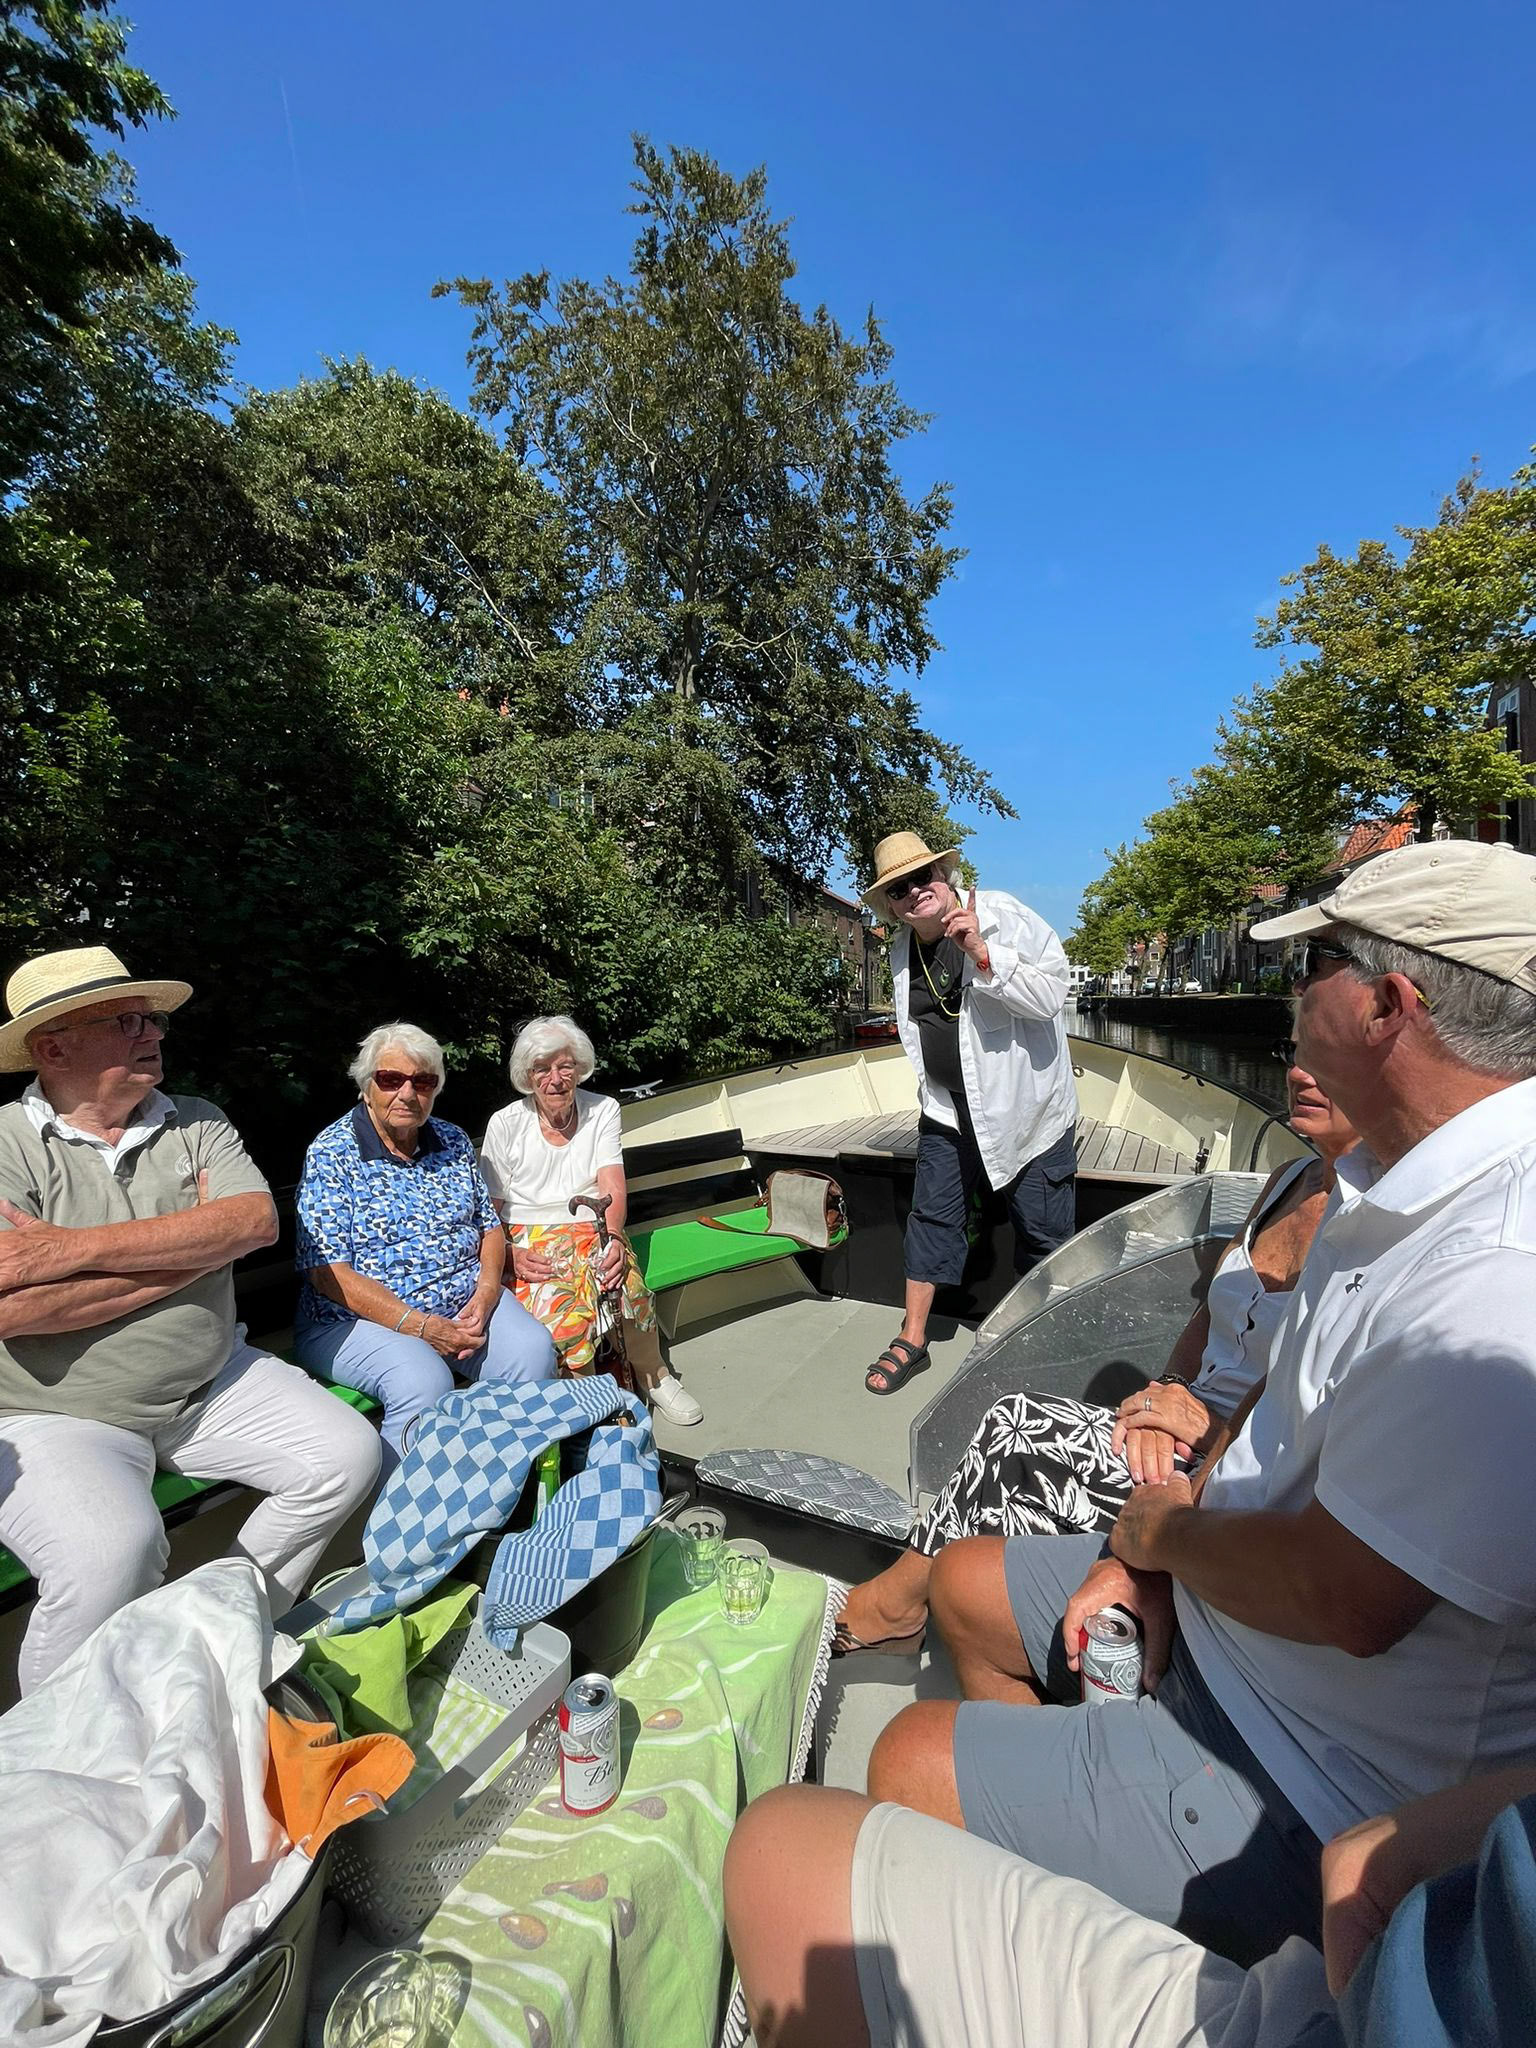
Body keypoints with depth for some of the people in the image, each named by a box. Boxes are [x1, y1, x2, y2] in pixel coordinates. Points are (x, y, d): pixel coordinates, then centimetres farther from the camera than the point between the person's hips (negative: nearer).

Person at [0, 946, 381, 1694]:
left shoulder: (196, 1123, 2)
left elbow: (255, 1218, -15)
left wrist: (74, 1247, -22)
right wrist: (196, 1249, -18)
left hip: (213, 1382, 5)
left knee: (348, 1456, -5)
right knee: (114, 1551, -30)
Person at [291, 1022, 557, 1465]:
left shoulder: (454, 1142, 8)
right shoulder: (331, 1154, -8)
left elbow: (490, 1227, 12)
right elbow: (329, 1273, -13)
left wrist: (486, 1294, -8)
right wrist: (418, 1326, -20)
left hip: (465, 1302, 5)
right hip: (358, 1318, -4)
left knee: (533, 1350, -20)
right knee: (424, 1383, -33)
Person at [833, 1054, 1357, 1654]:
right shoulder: (1288, 1181, 8)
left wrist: (1212, 1431, -17)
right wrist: (1167, 1395, -3)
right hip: (1190, 1437, 6)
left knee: (1019, 1426, -17)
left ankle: (893, 1600, 3)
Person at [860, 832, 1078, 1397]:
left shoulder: (1004, 917, -15)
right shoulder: (903, 951, 3)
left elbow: (1052, 995, -22)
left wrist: (984, 956, -31)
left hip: (1026, 1106, -4)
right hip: (949, 1110, 5)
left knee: (1043, 1235, 8)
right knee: (931, 1218, 8)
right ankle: (912, 1339, 24)